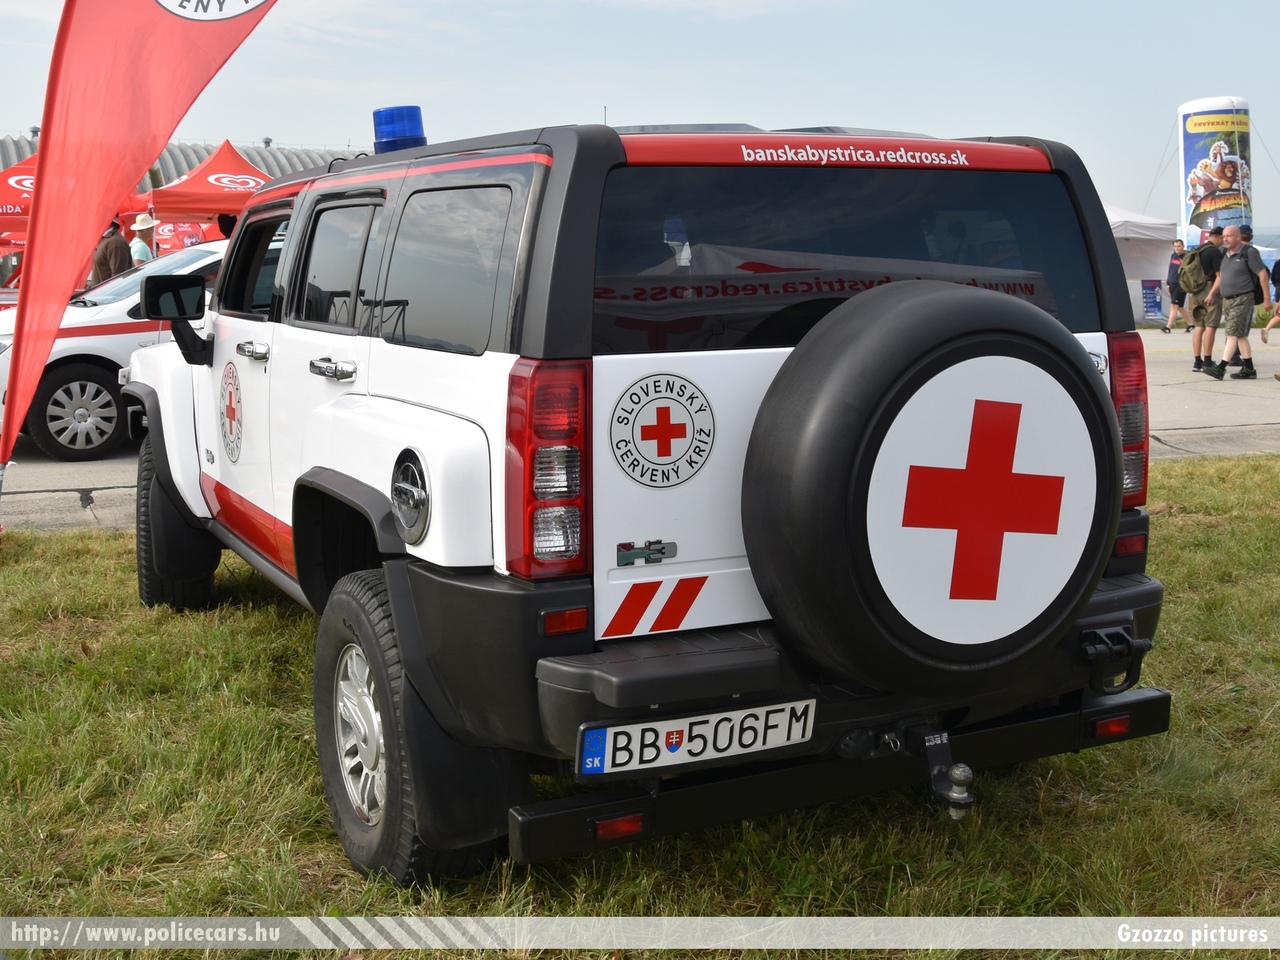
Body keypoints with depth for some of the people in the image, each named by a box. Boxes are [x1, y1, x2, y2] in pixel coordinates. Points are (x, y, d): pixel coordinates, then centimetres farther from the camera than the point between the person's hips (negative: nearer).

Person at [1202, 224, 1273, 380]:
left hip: (1242, 299, -8)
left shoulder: (1249, 252, -9)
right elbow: (1221, 276, 25)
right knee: (1241, 335, 10)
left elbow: (1262, 275, -10)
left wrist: (1267, 299, -12)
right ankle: (1249, 369, 14)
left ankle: (1220, 368, -18)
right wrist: (1211, 294, 16)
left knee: (1233, 334, -12)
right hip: (1227, 300, 8)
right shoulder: (1227, 255, 13)